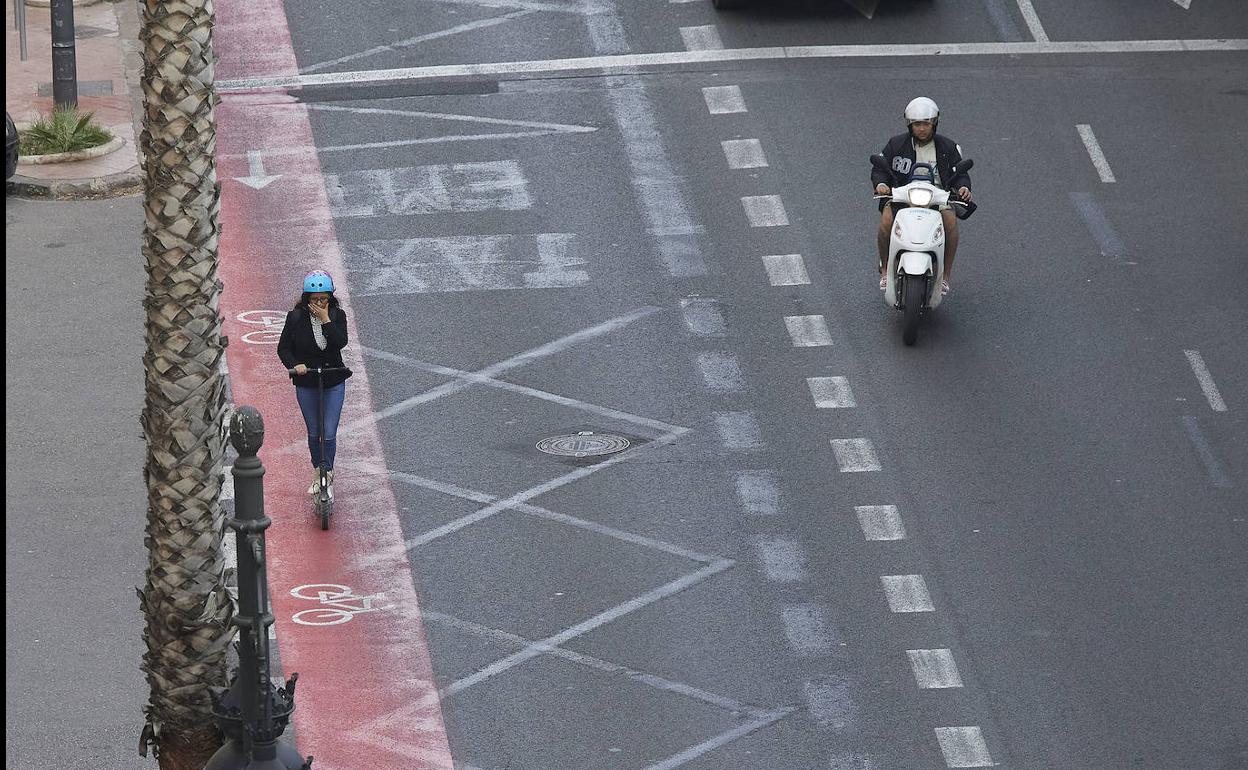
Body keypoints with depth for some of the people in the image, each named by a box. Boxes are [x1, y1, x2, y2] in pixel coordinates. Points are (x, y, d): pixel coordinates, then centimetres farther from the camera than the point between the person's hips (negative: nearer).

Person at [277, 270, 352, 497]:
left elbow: (341, 342, -22)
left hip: (334, 382, -1)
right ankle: (318, 472, 32)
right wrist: (294, 365, -22)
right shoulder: (296, 317, -8)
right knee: (314, 433, 13)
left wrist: (325, 319, -26)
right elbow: (283, 348, -5)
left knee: (329, 434, -6)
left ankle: (327, 473, 10)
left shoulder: (337, 315, -8)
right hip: (306, 384, 1)